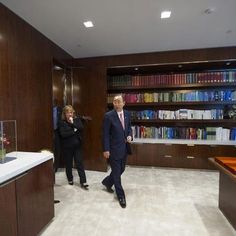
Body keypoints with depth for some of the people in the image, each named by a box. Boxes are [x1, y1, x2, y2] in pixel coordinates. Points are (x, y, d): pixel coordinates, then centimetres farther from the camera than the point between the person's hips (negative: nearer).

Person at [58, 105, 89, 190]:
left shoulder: (77, 120, 3)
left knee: (79, 163, 3)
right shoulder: (62, 123, -5)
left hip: (77, 145, 1)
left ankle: (83, 182, 9)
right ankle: (70, 179, 35)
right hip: (67, 146, -1)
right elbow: (63, 134, -17)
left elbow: (81, 128, -13)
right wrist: (74, 131, -14)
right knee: (68, 164, 13)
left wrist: (73, 123, -22)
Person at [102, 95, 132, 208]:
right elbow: (105, 134, -13)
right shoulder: (108, 116, -14)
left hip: (124, 148, 6)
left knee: (121, 170, 20)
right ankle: (121, 196, 24)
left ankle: (107, 182, 46)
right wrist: (106, 149, -14)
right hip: (114, 149, -6)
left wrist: (130, 136, -5)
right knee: (116, 172, 5)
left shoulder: (127, 114, 3)